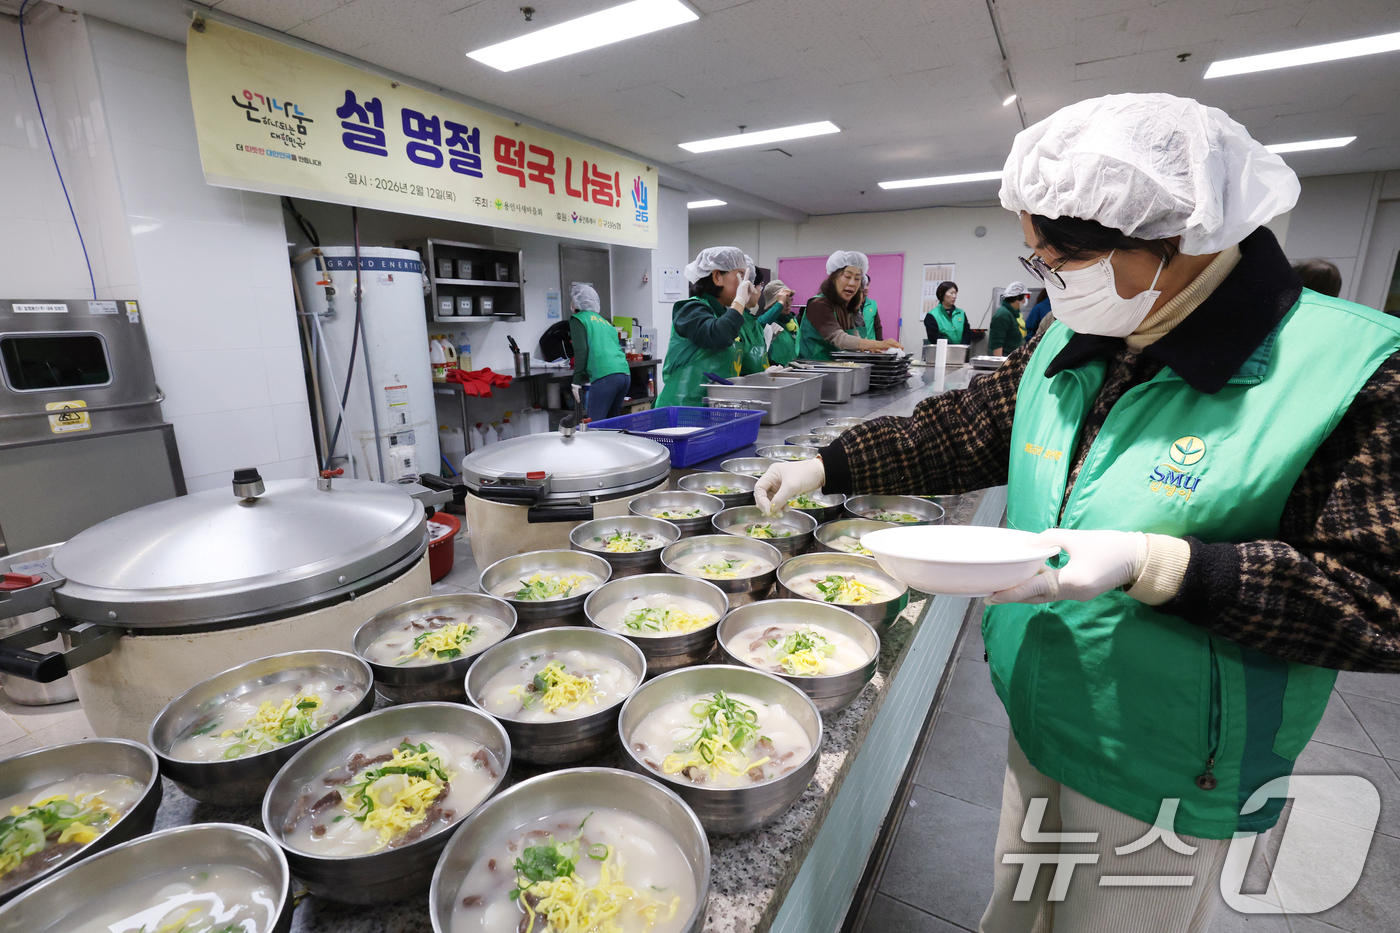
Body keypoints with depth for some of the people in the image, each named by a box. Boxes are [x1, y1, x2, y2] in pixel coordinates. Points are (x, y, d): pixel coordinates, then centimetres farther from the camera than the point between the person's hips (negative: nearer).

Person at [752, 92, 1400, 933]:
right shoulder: (1067, 349, -1)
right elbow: (963, 431, 4)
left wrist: (1151, 564, -32)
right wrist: (827, 467, -2)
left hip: (1162, 778, -5)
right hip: (1039, 723, 5)